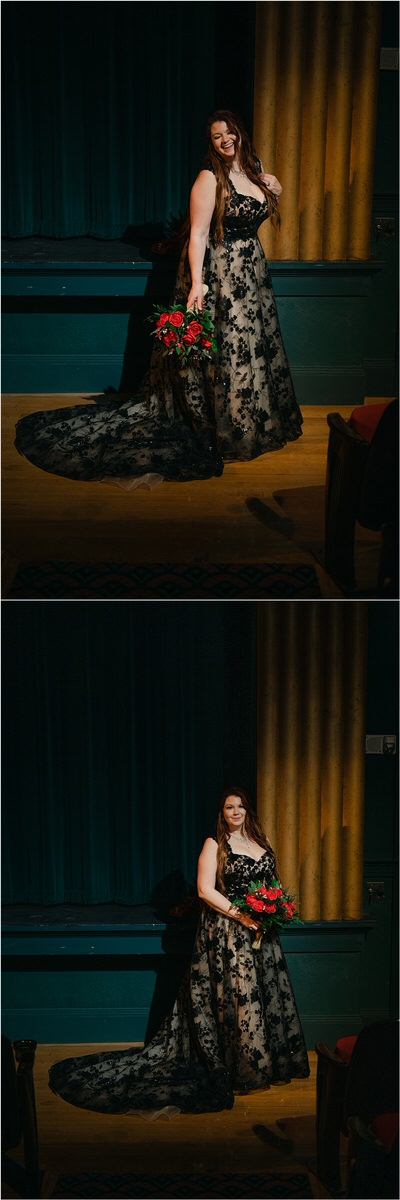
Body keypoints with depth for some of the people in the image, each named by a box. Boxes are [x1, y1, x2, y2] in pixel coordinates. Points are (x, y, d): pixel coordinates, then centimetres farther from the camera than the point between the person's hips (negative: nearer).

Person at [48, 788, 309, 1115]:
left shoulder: (262, 842, 13)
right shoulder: (215, 845, -5)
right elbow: (206, 890, -12)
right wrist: (239, 914, -20)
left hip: (260, 931, 6)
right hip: (226, 933, -6)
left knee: (267, 994, 9)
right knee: (233, 997, -5)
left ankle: (269, 1064, 21)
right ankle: (239, 1071, 4)